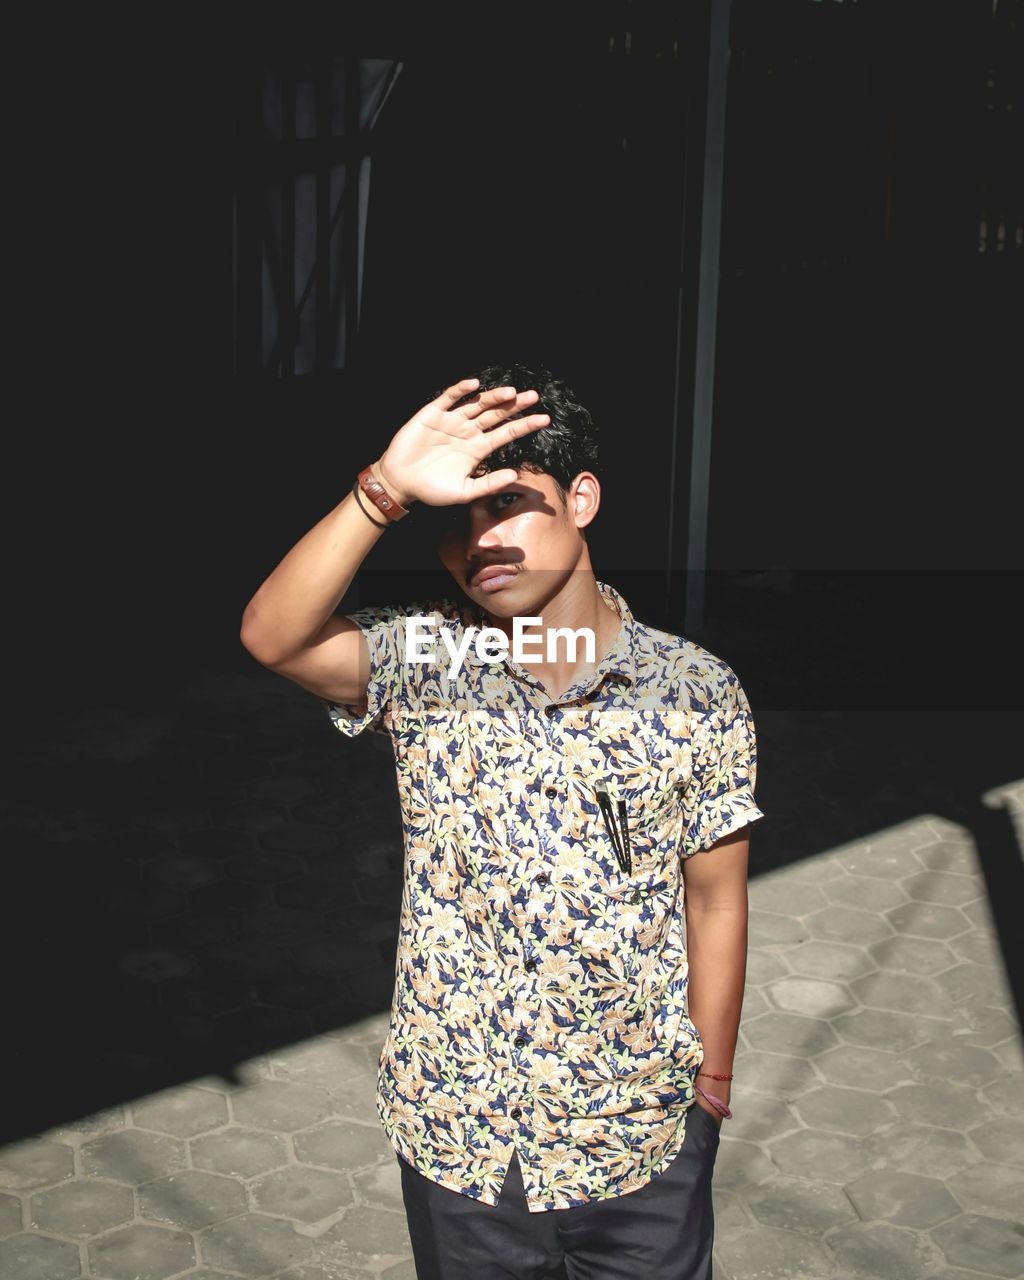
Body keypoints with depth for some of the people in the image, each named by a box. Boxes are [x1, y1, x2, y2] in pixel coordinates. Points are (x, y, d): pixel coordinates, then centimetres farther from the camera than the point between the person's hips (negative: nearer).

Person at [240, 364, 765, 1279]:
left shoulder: (698, 695, -10)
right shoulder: (423, 665, -9)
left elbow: (715, 904, -2)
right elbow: (272, 637, -27)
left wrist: (710, 1092, 3)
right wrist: (386, 490, -37)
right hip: (456, 1142, 1)